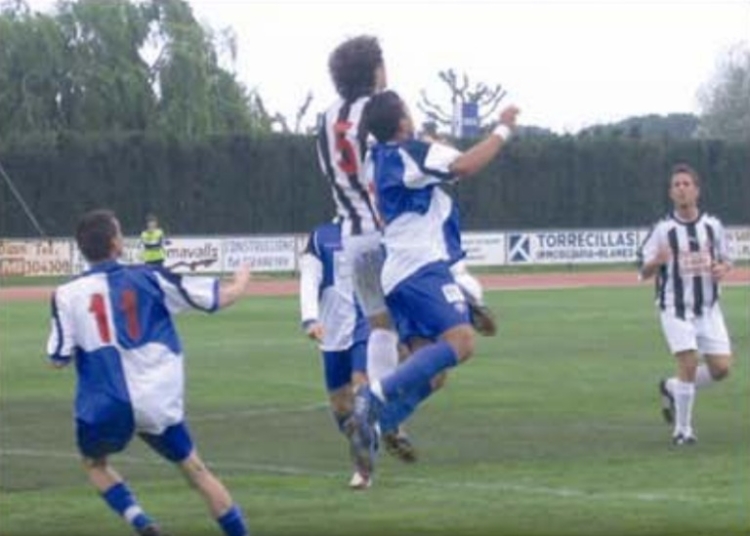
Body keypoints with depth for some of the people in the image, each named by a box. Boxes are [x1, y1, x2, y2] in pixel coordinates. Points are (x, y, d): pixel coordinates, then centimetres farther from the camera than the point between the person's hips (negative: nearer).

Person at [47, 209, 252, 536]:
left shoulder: (68, 295, -1)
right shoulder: (148, 279, 1)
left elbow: (59, 359, -1)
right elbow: (222, 297, 5)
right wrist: (241, 281, 28)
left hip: (104, 407, -1)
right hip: (158, 404, 1)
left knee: (94, 463, 26)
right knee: (195, 470, 17)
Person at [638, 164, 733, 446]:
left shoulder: (713, 225, 4)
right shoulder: (663, 229, -5)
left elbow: (726, 260, 15)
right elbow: (644, 272, -5)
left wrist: (722, 268, -10)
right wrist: (656, 261, -29)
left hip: (708, 308, 4)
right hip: (675, 308, -4)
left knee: (721, 367, -2)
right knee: (688, 363, -16)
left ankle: (671, 388, 24)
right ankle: (682, 430, -1)